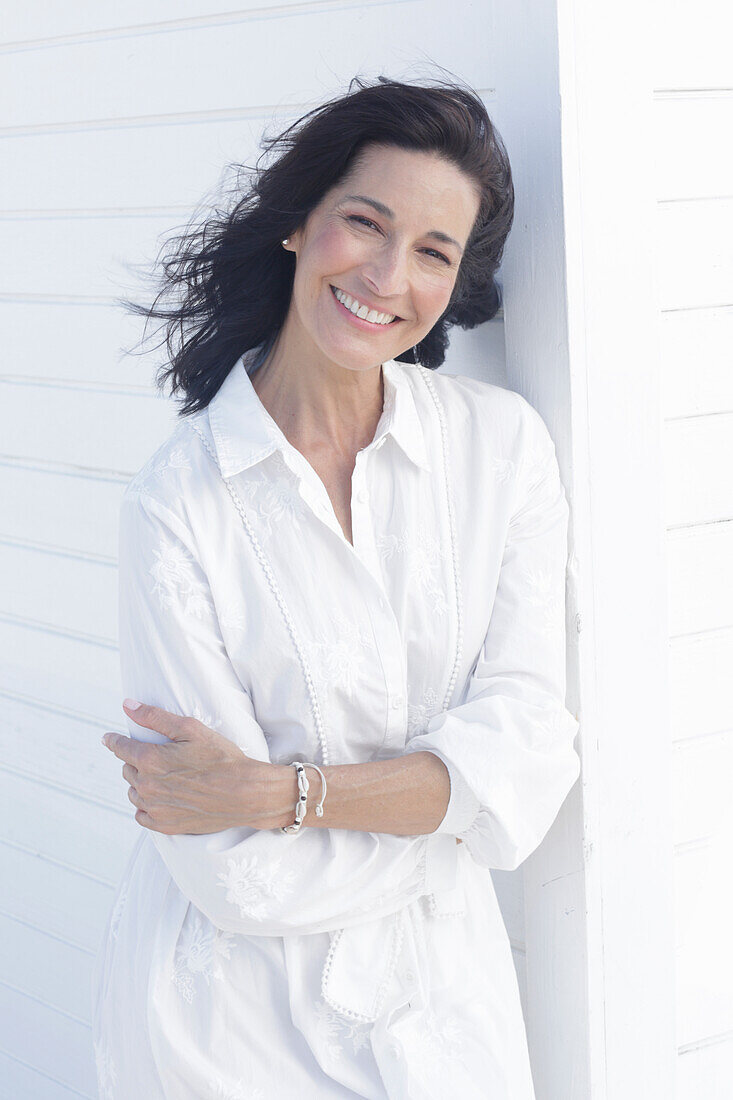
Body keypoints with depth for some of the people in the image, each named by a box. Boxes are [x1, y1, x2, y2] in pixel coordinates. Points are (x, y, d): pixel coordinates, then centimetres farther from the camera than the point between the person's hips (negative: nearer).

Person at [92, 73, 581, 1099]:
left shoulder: (504, 444, -6)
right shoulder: (178, 503, -15)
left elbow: (529, 759, -12)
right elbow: (240, 882, -19)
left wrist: (277, 792, -21)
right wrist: (451, 795, -12)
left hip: (438, 1000, 3)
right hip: (231, 1011, -2)